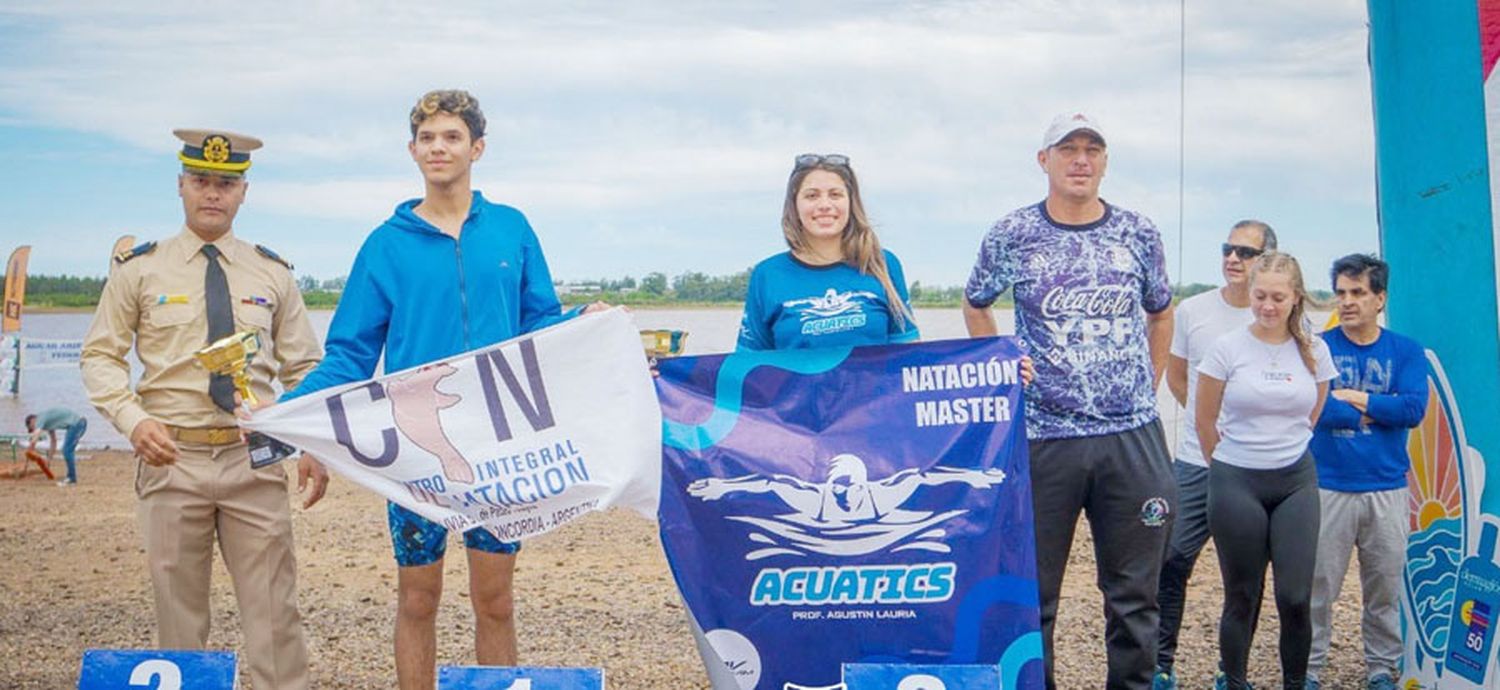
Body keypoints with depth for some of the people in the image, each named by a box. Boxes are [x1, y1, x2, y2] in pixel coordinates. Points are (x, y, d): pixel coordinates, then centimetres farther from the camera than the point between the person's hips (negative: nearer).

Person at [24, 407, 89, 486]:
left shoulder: (40, 419, -5)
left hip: (76, 423, -10)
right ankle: (71, 477, 20)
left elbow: (34, 441, -12)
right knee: (68, 451, 17)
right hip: (80, 422, 10)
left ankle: (72, 479, -3)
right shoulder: (47, 421, 23)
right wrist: (49, 459, 33)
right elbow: (54, 440, 32)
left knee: (67, 451, -8)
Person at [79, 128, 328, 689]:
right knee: (178, 611, 8)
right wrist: (133, 419, -13)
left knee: (274, 610, 0)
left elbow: (304, 367, 10)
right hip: (172, 459, 0)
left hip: (255, 459, 1)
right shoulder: (140, 269, 4)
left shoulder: (272, 273, 8)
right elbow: (100, 356, 4)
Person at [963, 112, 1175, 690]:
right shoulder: (1011, 236, 0)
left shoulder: (1139, 233, 6)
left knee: (1134, 592, 8)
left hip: (1133, 435, 2)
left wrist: (1148, 387, 14)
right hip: (1043, 436, -2)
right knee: (1032, 591, 5)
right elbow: (975, 307, 15)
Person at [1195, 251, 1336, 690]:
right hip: (1236, 485, -2)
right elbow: (1204, 421, 3)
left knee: (1295, 596, -1)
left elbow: (1315, 418, 16)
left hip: (1296, 481, 2)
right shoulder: (1228, 348, -6)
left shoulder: (1314, 351, 1)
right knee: (1242, 597, 6)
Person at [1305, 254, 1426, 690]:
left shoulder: (1406, 352, 6)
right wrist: (1380, 410, -8)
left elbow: (1414, 409, -9)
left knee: (1385, 587, 9)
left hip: (1387, 489, 2)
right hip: (1328, 487, -2)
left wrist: (1349, 397, -11)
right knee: (1318, 584, 1)